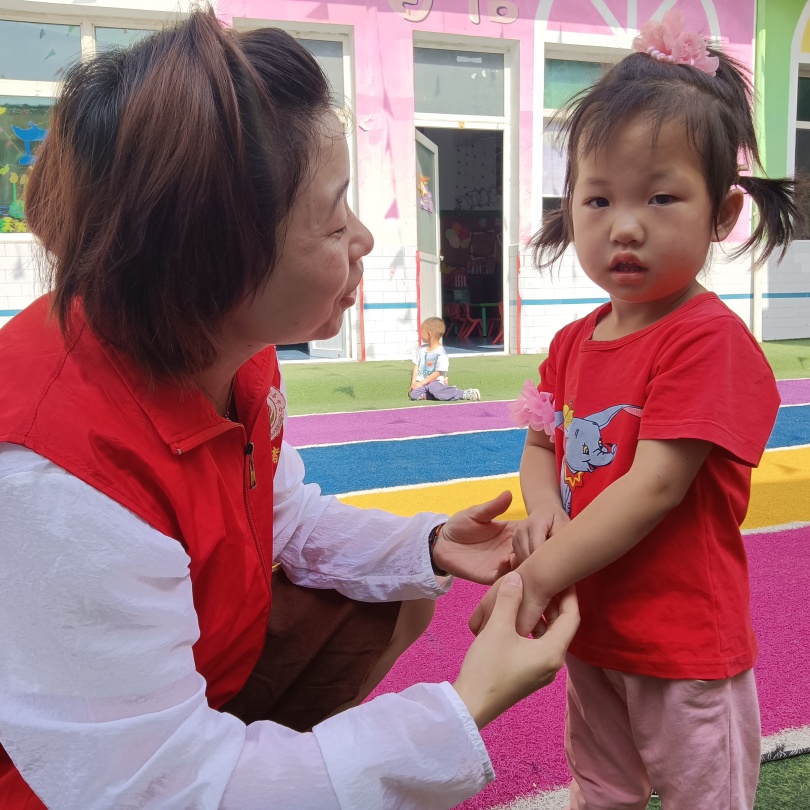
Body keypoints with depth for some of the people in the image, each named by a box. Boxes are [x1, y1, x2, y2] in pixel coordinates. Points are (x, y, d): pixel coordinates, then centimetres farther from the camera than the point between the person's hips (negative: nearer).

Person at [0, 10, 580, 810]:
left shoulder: (226, 348, -12)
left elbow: (281, 513, 4)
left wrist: (427, 546, -12)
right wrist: (464, 712, -33)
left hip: (212, 663, 7)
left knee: (393, 604, 7)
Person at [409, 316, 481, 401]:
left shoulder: (441, 353, -11)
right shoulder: (421, 349, 10)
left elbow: (437, 373, -13)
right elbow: (416, 366, 13)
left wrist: (422, 383, -16)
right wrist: (413, 383, 2)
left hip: (435, 381, -5)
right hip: (421, 383, 5)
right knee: (413, 394, -24)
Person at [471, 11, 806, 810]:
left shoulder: (710, 341, -22)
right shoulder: (574, 342, 1)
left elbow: (654, 486, -27)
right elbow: (540, 447, 7)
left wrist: (539, 575, -27)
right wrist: (542, 514, -15)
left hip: (686, 648, -6)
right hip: (591, 632, 7)